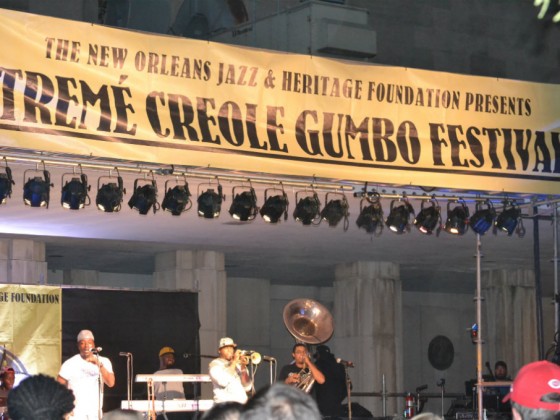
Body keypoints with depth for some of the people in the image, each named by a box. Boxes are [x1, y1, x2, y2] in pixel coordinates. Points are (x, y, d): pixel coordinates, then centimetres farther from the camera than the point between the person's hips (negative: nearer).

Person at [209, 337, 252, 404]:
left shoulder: (238, 365, 18)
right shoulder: (215, 364, 4)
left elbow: (247, 387, 8)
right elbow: (223, 381, -16)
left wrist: (243, 368, -3)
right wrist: (234, 361, -8)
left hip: (242, 403, 5)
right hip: (224, 403, -5)